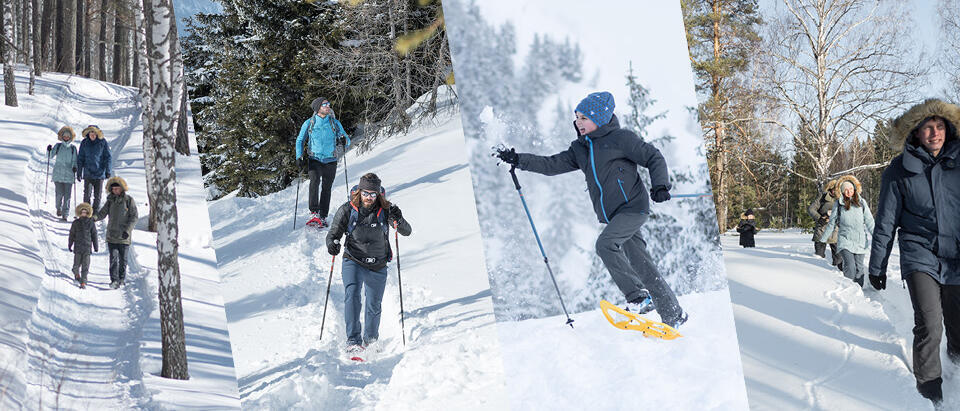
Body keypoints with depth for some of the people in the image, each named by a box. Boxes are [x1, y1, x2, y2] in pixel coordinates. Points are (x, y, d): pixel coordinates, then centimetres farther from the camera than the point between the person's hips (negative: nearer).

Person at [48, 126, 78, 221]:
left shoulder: (73, 148, 8)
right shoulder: (58, 146, 6)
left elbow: (74, 161, 11)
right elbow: (50, 156, 2)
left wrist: (75, 167, -9)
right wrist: (49, 150, -18)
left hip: (69, 175, 0)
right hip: (58, 174, 0)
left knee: (67, 195, -5)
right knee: (59, 193, -2)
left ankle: (65, 214, -2)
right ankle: (58, 208, 25)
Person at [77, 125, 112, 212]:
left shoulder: (103, 142, -1)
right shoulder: (84, 143, 4)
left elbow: (108, 157, 2)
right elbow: (80, 158, 9)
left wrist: (108, 171, -6)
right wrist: (79, 172, 6)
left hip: (99, 173, -1)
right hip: (88, 173, 1)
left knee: (97, 195, 3)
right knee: (87, 194, -6)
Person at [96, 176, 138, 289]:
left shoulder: (129, 200, -3)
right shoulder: (110, 200, 8)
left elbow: (134, 217, -5)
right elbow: (102, 214, 8)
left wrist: (127, 230, -16)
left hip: (124, 236, -2)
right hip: (111, 234, 2)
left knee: (123, 258, 7)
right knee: (113, 258, -7)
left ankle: (121, 279, 22)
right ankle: (114, 280, -9)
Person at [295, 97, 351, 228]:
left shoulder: (335, 123, 5)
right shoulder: (309, 123, 2)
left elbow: (346, 139, 7)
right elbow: (300, 140, 9)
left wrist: (344, 141, -17)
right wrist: (299, 156, -3)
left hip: (330, 160, 2)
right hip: (314, 159, -2)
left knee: (326, 188, 3)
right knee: (315, 180, -25)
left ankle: (323, 217, 12)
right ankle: (314, 213, -27)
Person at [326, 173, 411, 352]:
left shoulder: (385, 210, -10)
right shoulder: (347, 210, -10)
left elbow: (407, 232, -11)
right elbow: (334, 232, -2)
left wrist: (398, 220, -32)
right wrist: (332, 243, -25)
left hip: (378, 267, 1)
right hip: (353, 262, -1)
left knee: (374, 307, 12)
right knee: (352, 294, -26)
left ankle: (370, 341, 37)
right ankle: (353, 340, -26)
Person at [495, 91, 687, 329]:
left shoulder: (620, 138, -7)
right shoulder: (580, 148, 13)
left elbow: (654, 158, -3)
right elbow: (553, 165, 9)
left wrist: (660, 185, -17)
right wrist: (519, 160, 0)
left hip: (632, 207, -7)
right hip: (612, 215, 7)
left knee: (605, 244, -25)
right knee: (642, 265, 6)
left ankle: (639, 297, -17)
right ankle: (674, 316, 14)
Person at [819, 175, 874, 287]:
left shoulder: (861, 202, 5)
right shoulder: (839, 204, 1)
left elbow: (869, 222, 8)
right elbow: (831, 223, 11)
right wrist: (823, 238, 15)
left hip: (860, 241, 2)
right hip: (845, 240, -2)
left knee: (859, 267, 4)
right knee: (850, 266, -17)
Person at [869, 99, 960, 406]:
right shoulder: (899, 171, -1)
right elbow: (885, 223, 5)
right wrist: (877, 266, 7)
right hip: (919, 256, -2)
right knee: (929, 325, -18)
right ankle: (929, 392, -4)